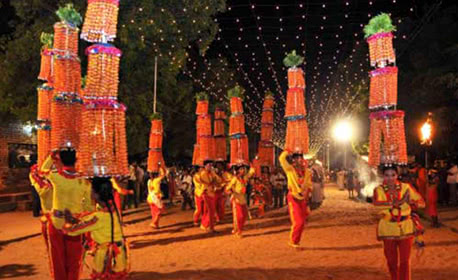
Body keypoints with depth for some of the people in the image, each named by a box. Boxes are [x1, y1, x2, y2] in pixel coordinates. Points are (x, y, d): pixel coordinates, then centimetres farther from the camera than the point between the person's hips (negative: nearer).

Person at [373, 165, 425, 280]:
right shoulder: (379, 190, -7)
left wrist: (410, 202, -24)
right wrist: (398, 202, -35)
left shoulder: (406, 187, -4)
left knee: (405, 261, 2)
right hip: (388, 230, 1)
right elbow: (377, 204, -27)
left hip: (405, 229, -1)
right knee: (391, 261, 15)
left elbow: (422, 202, -3)